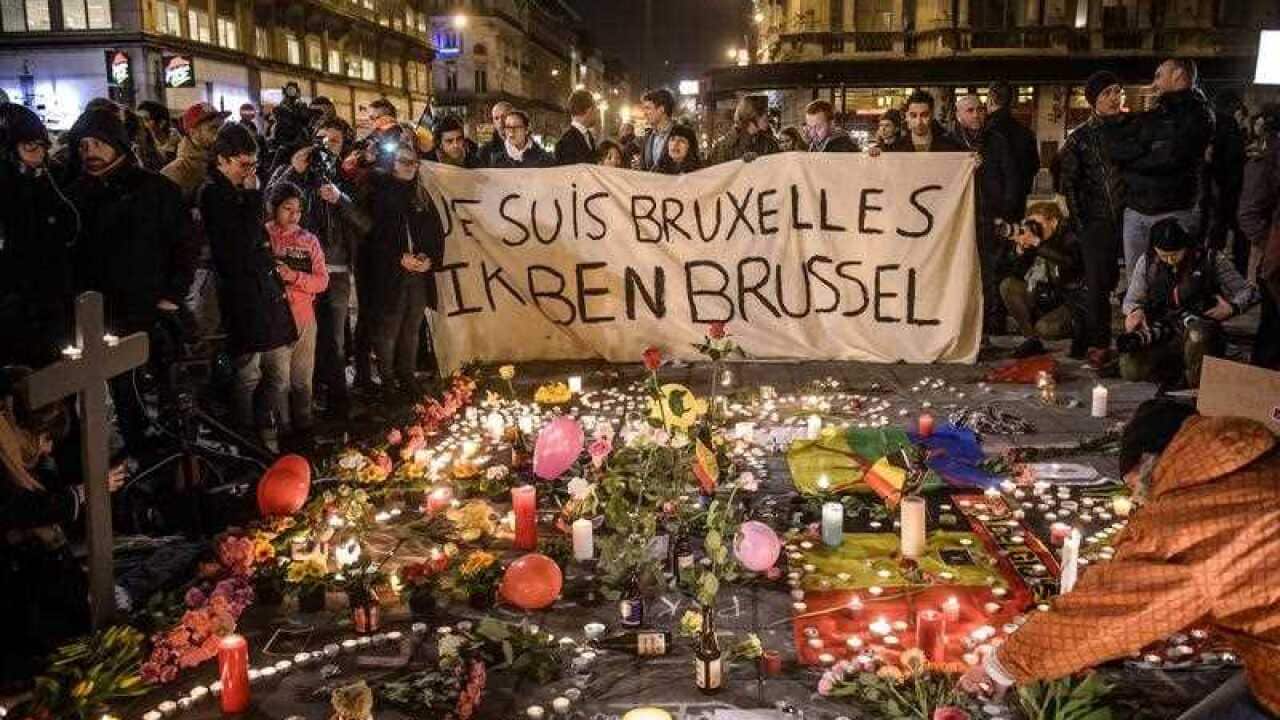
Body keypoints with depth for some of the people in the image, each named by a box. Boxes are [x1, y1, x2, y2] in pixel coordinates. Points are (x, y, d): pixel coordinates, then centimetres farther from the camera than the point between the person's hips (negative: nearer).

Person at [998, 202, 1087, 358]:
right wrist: (1020, 251, -17)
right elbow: (1018, 276, -1)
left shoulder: (1069, 239, -13)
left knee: (1043, 328, -32)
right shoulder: (1035, 246, 1)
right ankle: (1032, 339, -3)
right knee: (1007, 285, -8)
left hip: (1075, 303, -6)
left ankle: (1080, 333, 3)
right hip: (1048, 299, 6)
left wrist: (1037, 244, -38)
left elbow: (1069, 262, -36)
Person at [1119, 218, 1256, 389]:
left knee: (1196, 334, -39)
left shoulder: (1209, 260, -6)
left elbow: (1246, 291, 2)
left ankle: (1195, 385, -13)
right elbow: (1131, 300, 6)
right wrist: (1135, 311, -17)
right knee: (1130, 369, -27)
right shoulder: (1147, 262, 0)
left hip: (1200, 332, -1)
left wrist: (1232, 308, -18)